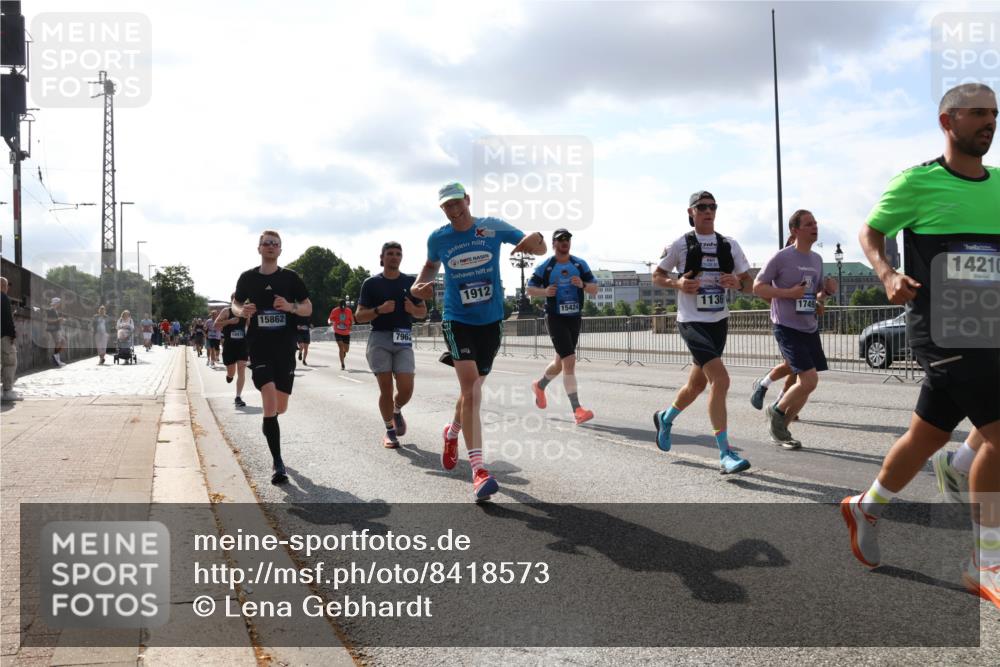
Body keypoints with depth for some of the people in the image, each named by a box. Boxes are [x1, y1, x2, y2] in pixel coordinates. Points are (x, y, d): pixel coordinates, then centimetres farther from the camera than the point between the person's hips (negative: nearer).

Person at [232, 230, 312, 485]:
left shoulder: (290, 277, 4)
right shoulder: (248, 277, 4)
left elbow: (308, 308, 6)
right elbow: (235, 304, 15)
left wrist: (291, 307, -16)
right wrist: (241, 311, -8)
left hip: (285, 348, 2)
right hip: (259, 347, -2)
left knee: (281, 407, 8)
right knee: (269, 401, -16)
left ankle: (268, 425, 47)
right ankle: (278, 463, -11)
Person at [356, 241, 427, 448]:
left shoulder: (411, 282, 11)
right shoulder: (371, 283, 4)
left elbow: (423, 312, 17)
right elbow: (359, 316, 3)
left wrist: (413, 309, -6)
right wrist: (379, 309, -14)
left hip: (403, 340, 2)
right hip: (379, 339, -1)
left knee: (406, 388, -8)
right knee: (385, 389, -2)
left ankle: (397, 411, 25)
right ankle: (389, 431, 15)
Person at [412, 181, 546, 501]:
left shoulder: (494, 227, -6)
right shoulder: (438, 238, -3)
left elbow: (540, 250, -2)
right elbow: (431, 265, 18)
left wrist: (535, 239, -27)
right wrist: (419, 285, -4)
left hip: (491, 321, 2)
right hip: (458, 320, -2)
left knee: (473, 388, 14)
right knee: (470, 386, -19)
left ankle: (453, 432, 47)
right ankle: (478, 469, -21)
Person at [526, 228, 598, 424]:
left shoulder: (580, 264, 6)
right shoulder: (545, 267, -2)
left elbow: (594, 289, 4)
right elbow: (529, 289, 3)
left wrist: (583, 285, -18)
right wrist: (544, 291, -17)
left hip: (575, 318, 5)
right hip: (555, 318, -5)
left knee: (560, 363, 17)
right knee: (570, 360, -17)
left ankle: (540, 386, 46)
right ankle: (577, 409, -17)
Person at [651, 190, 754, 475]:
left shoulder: (729, 245, 7)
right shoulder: (680, 244, -4)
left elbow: (749, 283, 11)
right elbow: (657, 276, 6)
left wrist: (737, 283, -13)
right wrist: (677, 283, -14)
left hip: (719, 321, 6)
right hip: (692, 322, -6)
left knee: (697, 384, 18)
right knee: (720, 379, -21)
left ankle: (665, 418, 47)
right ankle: (725, 455, -17)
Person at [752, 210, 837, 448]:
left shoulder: (817, 259, 12)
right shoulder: (782, 257, -10)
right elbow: (757, 287, -9)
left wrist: (826, 291, -1)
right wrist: (789, 292, -19)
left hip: (810, 329, 8)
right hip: (787, 328, -8)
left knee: (805, 384, 8)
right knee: (809, 380, -16)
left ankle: (780, 429, 23)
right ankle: (776, 411, 9)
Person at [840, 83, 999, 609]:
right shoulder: (917, 183, -5)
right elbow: (870, 232, 4)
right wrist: (888, 275, -13)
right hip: (939, 327, -7)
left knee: (927, 436, 15)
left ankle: (865, 508, 38)